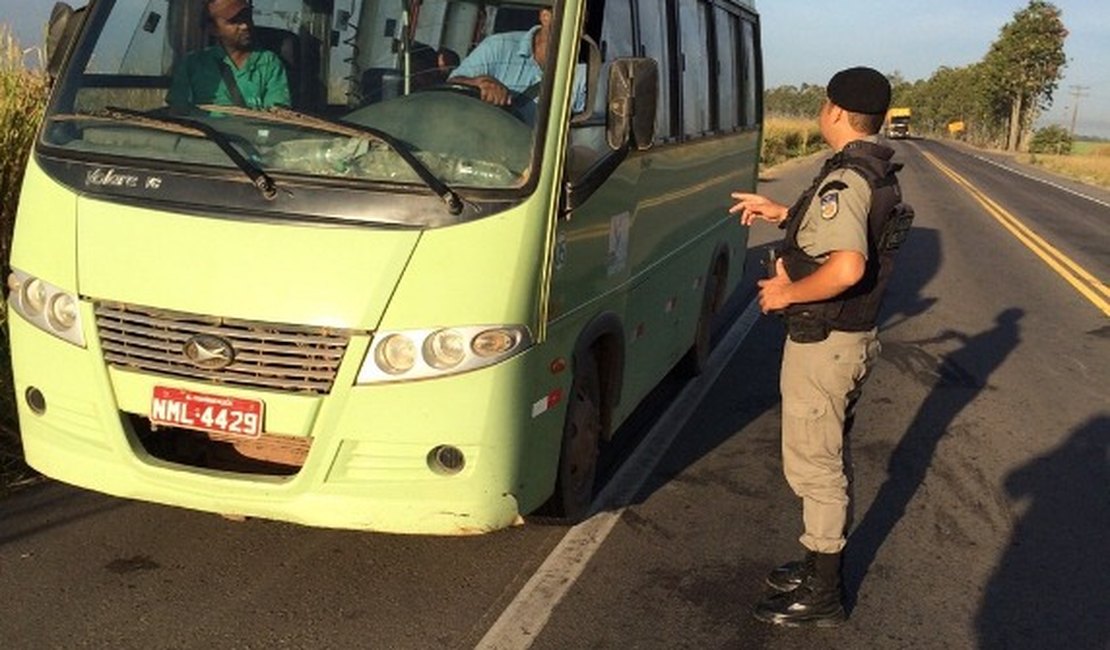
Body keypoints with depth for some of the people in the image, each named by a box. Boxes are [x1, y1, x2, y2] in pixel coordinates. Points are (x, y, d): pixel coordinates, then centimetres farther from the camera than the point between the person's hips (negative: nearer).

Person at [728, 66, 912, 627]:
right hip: (854, 337, 10)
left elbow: (848, 266, -37)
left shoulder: (844, 181, -23)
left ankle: (822, 595, 13)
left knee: (812, 465, 1)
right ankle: (822, 565, 35)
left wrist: (786, 293, -22)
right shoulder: (880, 176, 9)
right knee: (826, 459, 21)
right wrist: (782, 214, 22)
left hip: (823, 343, -10)